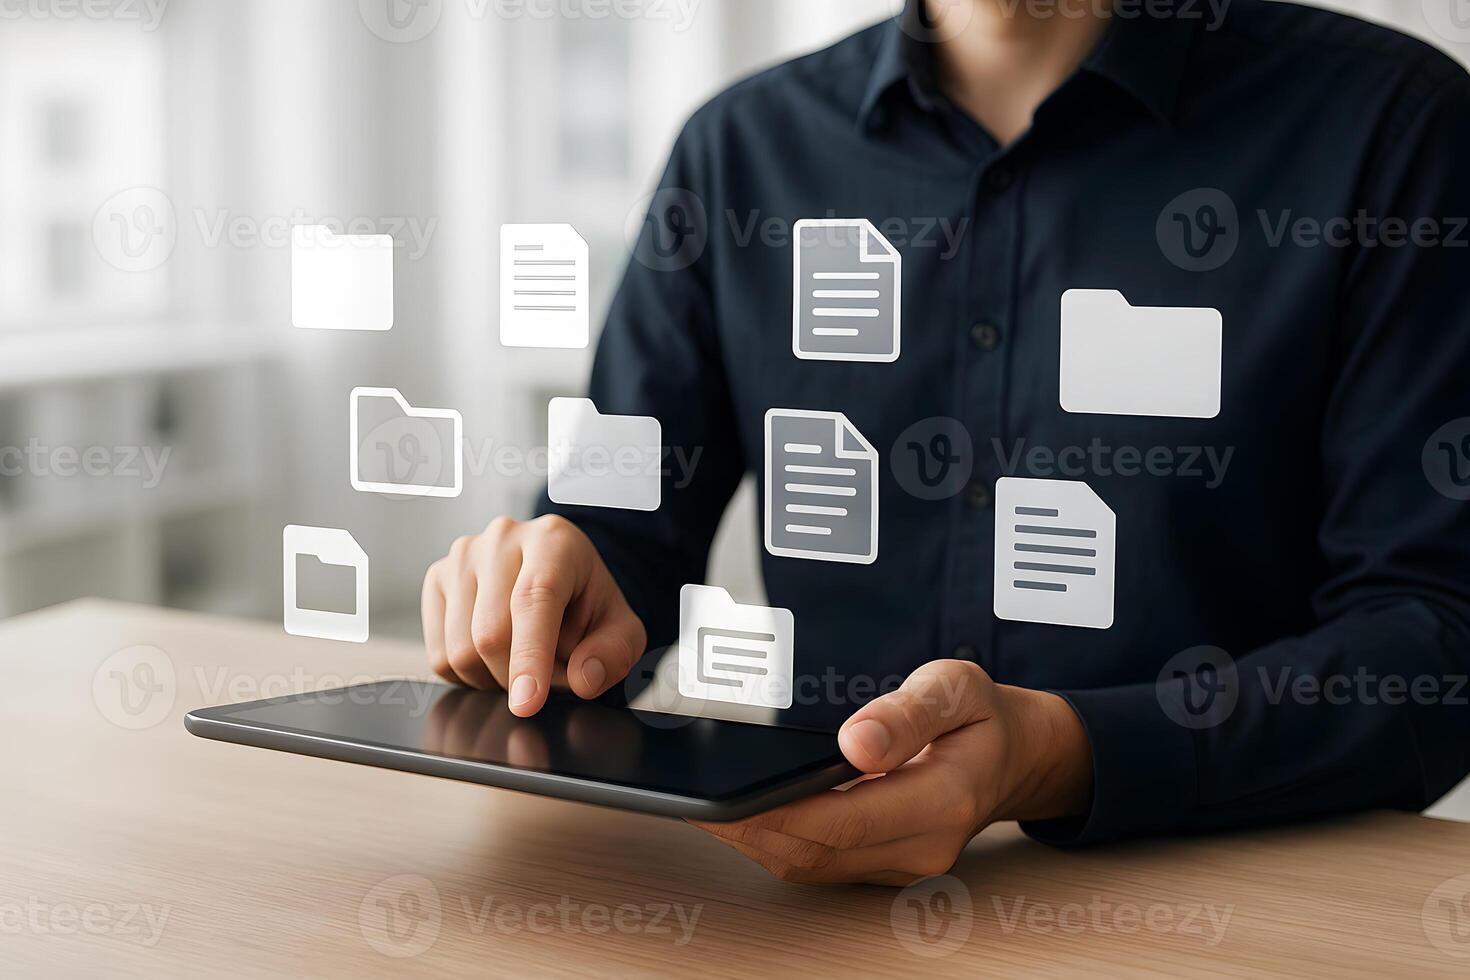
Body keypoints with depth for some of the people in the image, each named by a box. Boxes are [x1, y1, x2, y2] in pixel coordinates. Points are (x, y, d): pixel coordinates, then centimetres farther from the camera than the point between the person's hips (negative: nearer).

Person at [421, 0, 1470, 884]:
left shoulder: (1384, 115, -4)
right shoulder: (744, 145, 8)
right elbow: (623, 535, 12)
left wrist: (1056, 756, -26)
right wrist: (535, 604, -12)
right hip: (822, 886, 3)